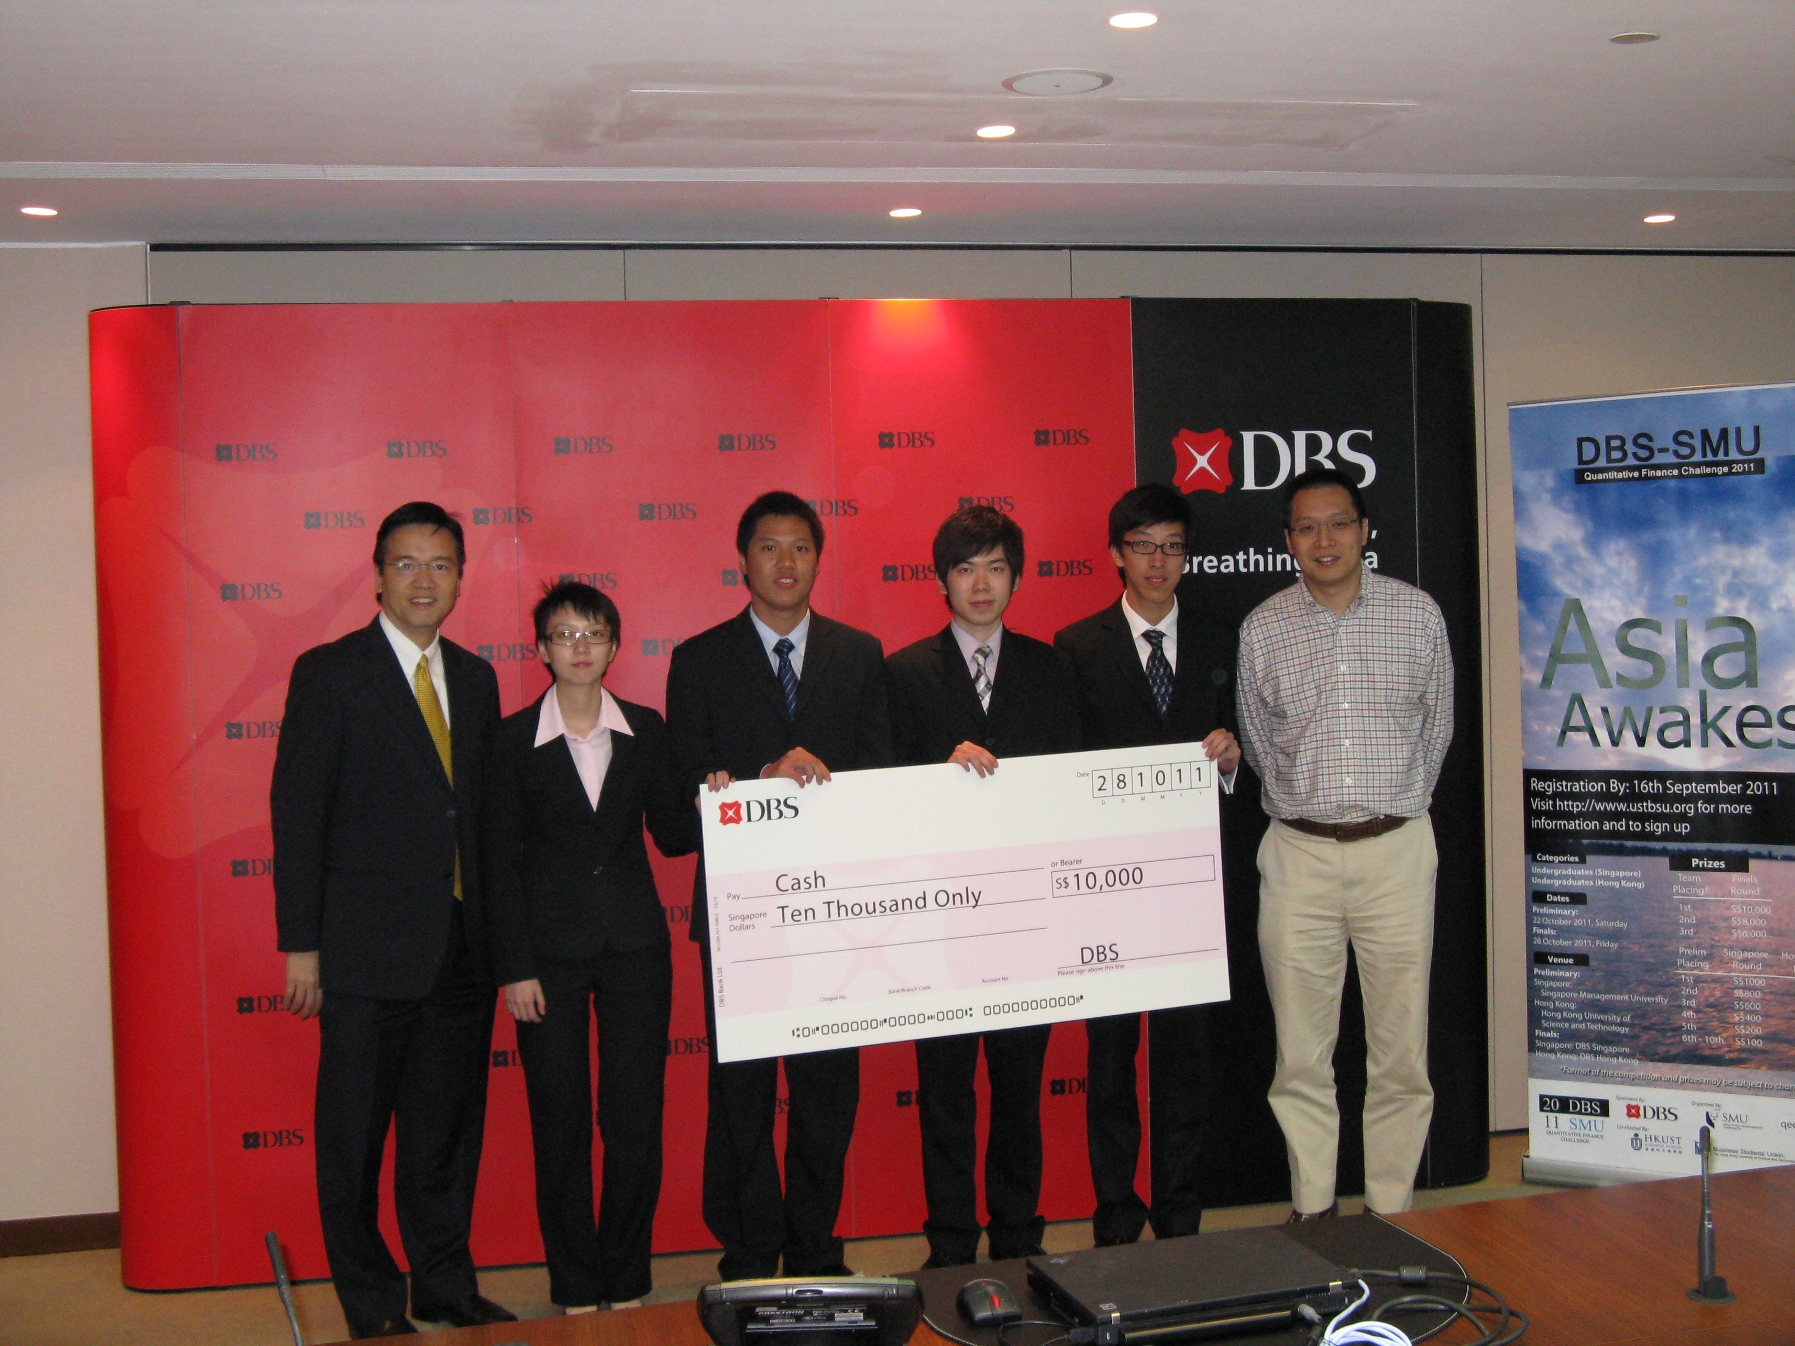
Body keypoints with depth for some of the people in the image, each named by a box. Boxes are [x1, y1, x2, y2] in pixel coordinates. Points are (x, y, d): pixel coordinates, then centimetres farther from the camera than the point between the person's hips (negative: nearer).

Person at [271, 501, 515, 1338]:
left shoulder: (474, 680, 12)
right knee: (355, 1130, 5)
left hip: (461, 948, 5)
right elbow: (296, 814, -6)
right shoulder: (328, 673, -4)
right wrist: (301, 946, -10)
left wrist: (494, 929, 9)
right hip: (368, 947, -5)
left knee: (448, 1125, 12)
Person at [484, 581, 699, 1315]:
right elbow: (501, 860, -1)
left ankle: (627, 1282, 18)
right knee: (560, 1125, 5)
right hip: (549, 950, -1)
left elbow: (671, 835, 9)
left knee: (636, 1123, 3)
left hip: (635, 947, 2)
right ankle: (575, 1289, 18)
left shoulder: (645, 730, 5)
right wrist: (514, 968, -6)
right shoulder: (514, 739, -1)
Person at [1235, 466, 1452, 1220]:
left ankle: (1393, 1213, 14)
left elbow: (1437, 728, 15)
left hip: (1397, 849, 0)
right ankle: (1311, 1209, 15)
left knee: (1401, 1049, 2)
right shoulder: (1261, 630, 3)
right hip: (1298, 854, 0)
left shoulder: (1418, 615, 2)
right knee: (1301, 1052, 4)